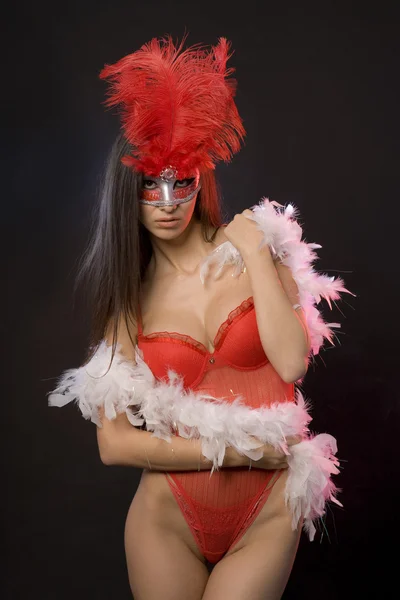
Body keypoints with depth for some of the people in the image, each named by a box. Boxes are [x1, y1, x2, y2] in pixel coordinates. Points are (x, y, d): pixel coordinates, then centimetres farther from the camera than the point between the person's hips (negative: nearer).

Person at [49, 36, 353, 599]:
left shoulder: (253, 249, -3)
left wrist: (255, 256, -15)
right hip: (169, 516, 1)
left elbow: (292, 362, -17)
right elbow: (113, 443, -7)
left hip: (267, 517, -1)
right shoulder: (128, 294, -1)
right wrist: (231, 451, -13)